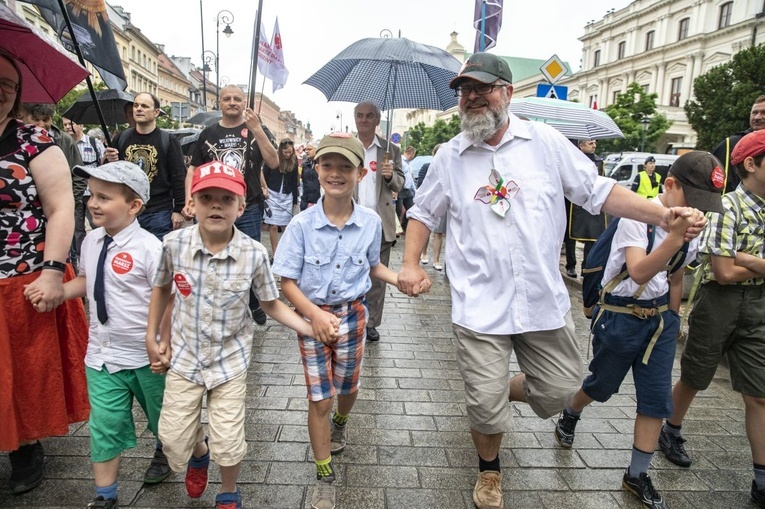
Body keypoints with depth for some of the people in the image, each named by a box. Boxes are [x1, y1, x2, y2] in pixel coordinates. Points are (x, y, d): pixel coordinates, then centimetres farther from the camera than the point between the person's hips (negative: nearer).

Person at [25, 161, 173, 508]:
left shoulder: (149, 248, -22)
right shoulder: (92, 240, 0)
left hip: (147, 355, -4)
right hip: (102, 354, 5)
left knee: (162, 416, 19)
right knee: (105, 425, 9)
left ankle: (163, 453, 51)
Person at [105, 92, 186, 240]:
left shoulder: (168, 141, 0)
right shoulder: (121, 138, 10)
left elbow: (179, 177, -3)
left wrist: (178, 210, -7)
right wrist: (110, 162, -7)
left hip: (159, 213, -3)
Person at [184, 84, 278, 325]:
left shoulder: (256, 129, 3)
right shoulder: (208, 134, 8)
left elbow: (273, 161, -10)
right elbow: (193, 169, 9)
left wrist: (257, 129, -19)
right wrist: (189, 200, -4)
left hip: (249, 208, -2)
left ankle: (254, 304, 26)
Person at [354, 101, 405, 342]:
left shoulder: (390, 150, 8)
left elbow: (399, 185, 8)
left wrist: (391, 176, -14)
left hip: (380, 222, 1)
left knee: (377, 275, 6)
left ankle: (372, 323, 17)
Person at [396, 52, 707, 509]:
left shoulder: (545, 141, -1)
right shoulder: (449, 155, 2)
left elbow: (598, 191, 3)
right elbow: (424, 212, 12)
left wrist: (664, 215, -7)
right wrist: (411, 264, -2)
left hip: (544, 300, 2)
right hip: (480, 305, -1)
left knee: (561, 390, 12)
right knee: (487, 406, 3)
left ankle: (496, 391, 43)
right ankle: (490, 472, 36)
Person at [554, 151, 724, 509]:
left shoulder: (690, 227, 1)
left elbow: (675, 278, 14)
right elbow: (639, 272, -34)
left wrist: (672, 320, 18)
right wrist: (675, 238, -46)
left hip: (659, 317, 6)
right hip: (620, 316, -6)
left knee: (657, 398, 6)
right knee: (602, 385, 13)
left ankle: (637, 475, 21)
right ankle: (569, 417, 45)